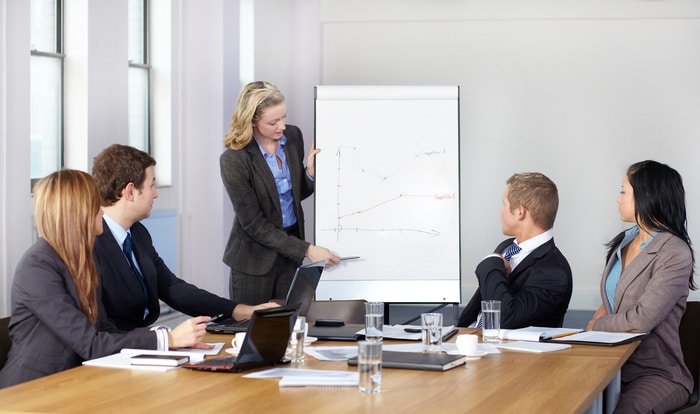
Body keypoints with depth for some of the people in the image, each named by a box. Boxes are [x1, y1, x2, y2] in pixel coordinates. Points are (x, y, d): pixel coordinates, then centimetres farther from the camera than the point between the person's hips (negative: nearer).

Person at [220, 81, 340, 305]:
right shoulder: (233, 160, -19)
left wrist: (311, 171, -11)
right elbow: (254, 224, -18)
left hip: (290, 251, 5)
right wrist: (306, 250, -21)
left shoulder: (293, 136, -3)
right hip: (255, 258, -5)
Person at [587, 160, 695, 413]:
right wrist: (601, 315, 3)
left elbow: (641, 321, -19)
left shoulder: (675, 254, -11)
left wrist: (596, 325, -3)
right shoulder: (623, 241, 13)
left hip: (657, 373, -6)